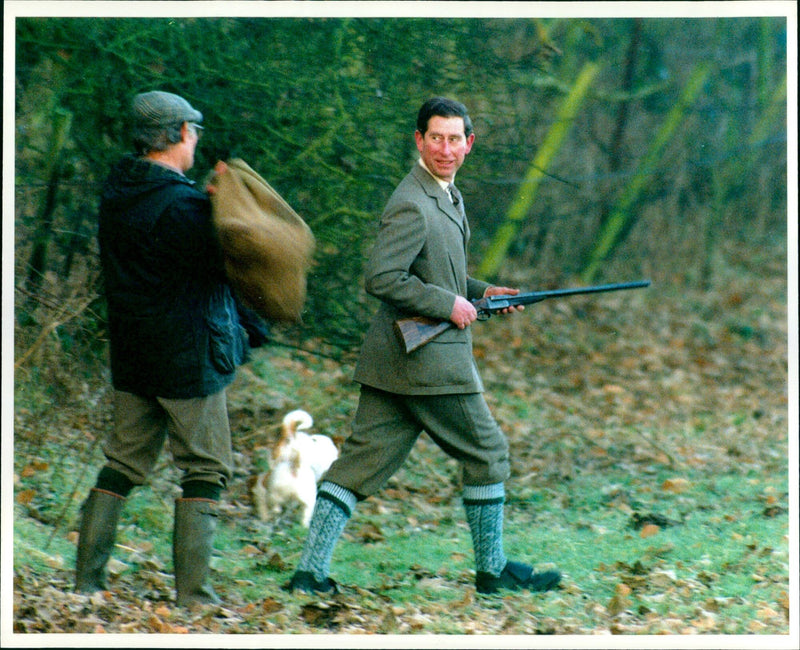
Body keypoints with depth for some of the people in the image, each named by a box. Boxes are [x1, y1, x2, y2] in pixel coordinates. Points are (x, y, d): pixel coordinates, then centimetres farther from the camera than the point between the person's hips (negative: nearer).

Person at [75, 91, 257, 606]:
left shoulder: (118, 191, 5)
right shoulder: (181, 207, -21)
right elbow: (224, 263, -15)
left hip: (131, 353, 8)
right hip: (187, 358, -8)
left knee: (124, 462, 14)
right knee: (206, 468, 2)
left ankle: (87, 579, 12)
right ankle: (193, 593, 0)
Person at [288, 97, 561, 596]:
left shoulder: (447, 194, 15)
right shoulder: (412, 206, -18)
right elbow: (382, 279, -25)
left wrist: (480, 291, 13)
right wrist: (449, 304, -18)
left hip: (395, 358, 9)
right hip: (428, 358, -9)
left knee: (364, 458, 4)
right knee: (487, 452, 6)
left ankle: (311, 570, 1)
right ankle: (493, 570, 18)